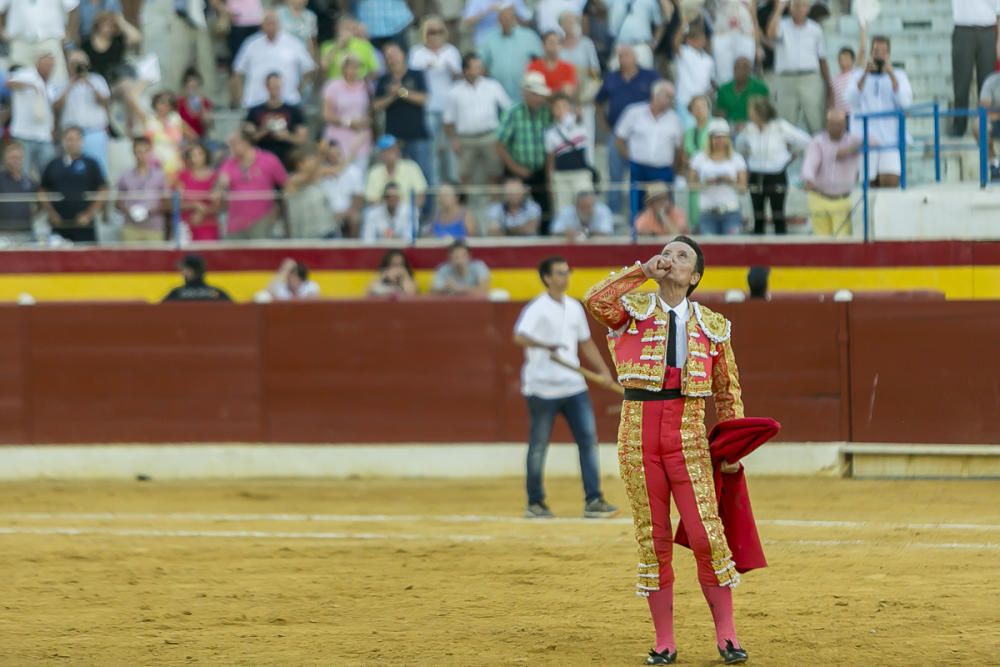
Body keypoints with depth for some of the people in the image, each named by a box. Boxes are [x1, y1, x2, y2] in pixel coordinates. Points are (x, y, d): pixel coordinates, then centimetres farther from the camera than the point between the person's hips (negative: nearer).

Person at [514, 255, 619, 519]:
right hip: (542, 387, -6)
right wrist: (545, 346, -42)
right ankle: (535, 503, 13)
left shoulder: (574, 308, 12)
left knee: (588, 438, -2)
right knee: (539, 445, 2)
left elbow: (585, 343, 22)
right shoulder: (537, 308, -10)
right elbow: (519, 337, -26)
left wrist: (603, 370, 13)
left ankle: (593, 500, -1)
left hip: (573, 386, 6)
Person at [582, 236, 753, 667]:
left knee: (706, 534, -9)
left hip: (688, 437, 0)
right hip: (638, 434, 0)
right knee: (652, 539, 3)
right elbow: (595, 302, -17)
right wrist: (641, 272, -11)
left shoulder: (712, 327, 9)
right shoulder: (633, 310, 5)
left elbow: (729, 392, 15)